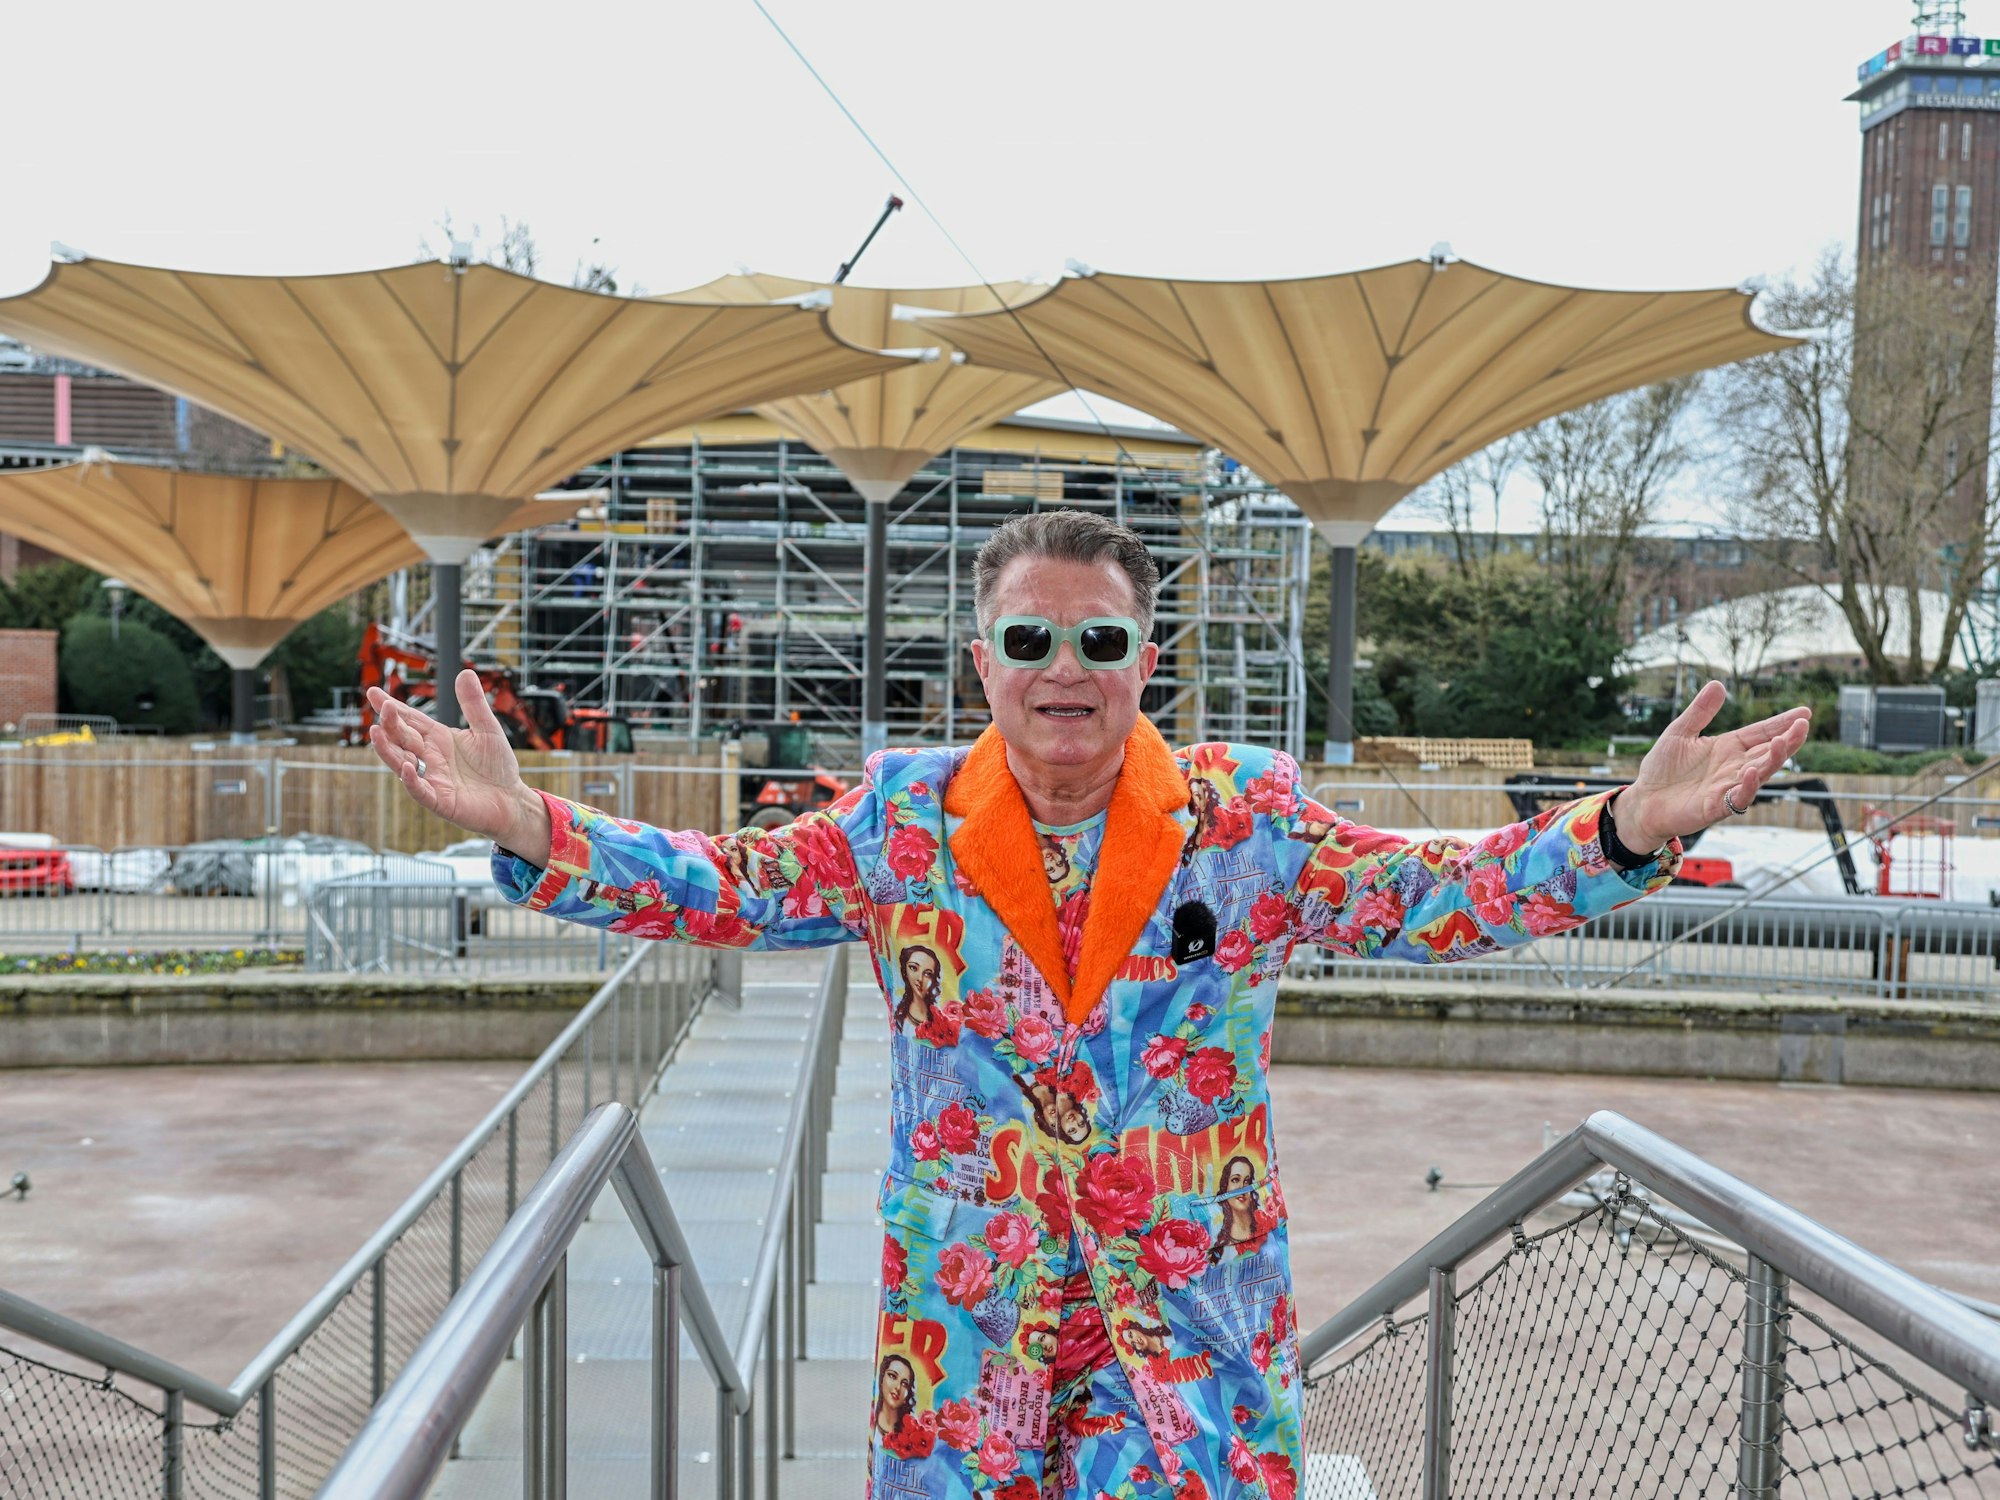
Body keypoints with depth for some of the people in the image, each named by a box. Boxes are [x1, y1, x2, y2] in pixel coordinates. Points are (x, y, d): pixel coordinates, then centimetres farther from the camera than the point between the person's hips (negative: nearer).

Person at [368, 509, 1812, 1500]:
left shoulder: (1245, 818, -4)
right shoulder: (903, 821, -2)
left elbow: (1434, 898, -9)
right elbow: (720, 888, -2)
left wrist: (1625, 833, -23)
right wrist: (529, 828, -15)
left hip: (1194, 1308, 0)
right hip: (969, 1308, 1)